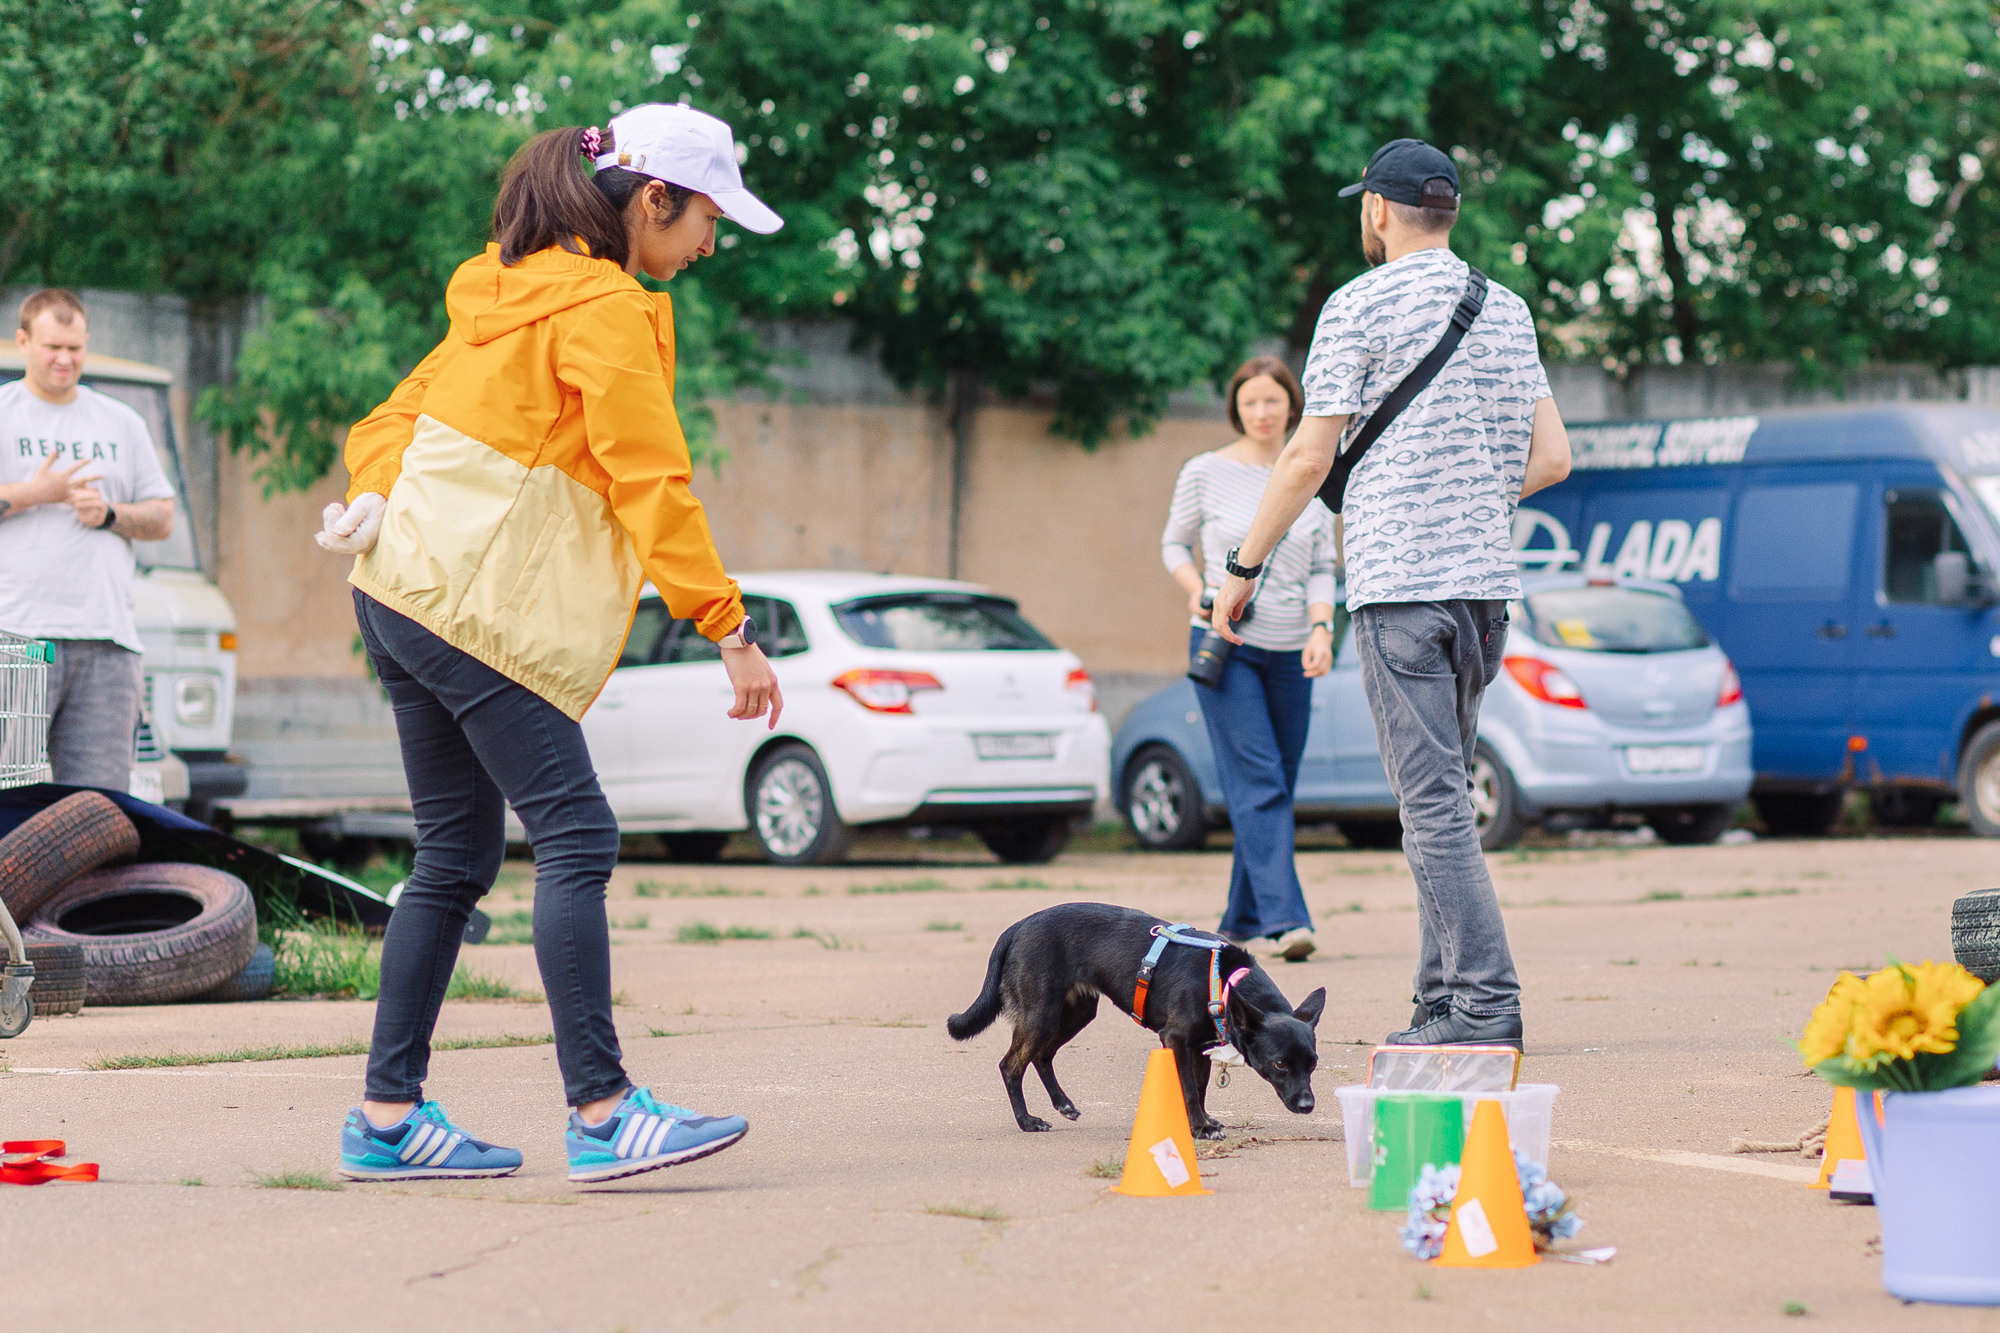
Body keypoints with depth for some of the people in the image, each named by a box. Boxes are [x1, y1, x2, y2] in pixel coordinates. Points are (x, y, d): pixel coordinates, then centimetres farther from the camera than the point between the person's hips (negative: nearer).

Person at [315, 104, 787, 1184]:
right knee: (575, 837, -11)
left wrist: (376, 502, 5)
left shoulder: (515, 293, 20)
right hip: (482, 609, -10)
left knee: (457, 858, 11)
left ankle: (387, 1116, 11)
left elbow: (403, 414, 21)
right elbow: (651, 478, -15)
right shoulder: (604, 306, -10)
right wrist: (730, 627, -15)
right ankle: (600, 1114, -15)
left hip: (406, 596, 10)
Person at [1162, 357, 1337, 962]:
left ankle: (1242, 918, 20)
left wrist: (1321, 628, -8)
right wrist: (1196, 589, -9)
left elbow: (1321, 569, 9)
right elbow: (1174, 542, 10)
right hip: (1224, 646, -4)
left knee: (1276, 787, 7)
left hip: (1290, 653, 4)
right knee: (1258, 782, -15)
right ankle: (1285, 919, -23)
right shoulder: (1205, 473, -1)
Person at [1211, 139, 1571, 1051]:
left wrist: (1241, 569, 2)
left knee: (1433, 802, -8)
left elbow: (1309, 458, -7)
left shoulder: (1361, 306, -5)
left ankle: (1486, 1001, -13)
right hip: (1487, 578, 7)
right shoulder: (1507, 310, 15)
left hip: (1399, 586, -7)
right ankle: (1446, 999, 13)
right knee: (1442, 796, 14)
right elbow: (1551, 457, 13)